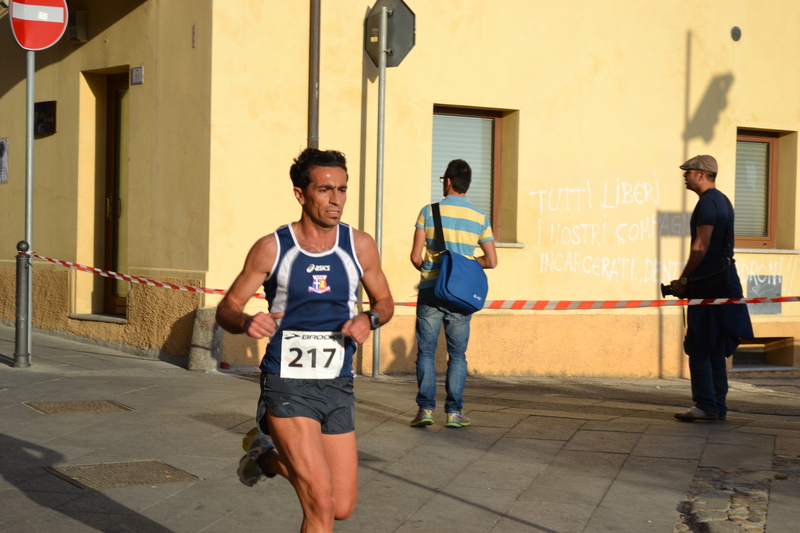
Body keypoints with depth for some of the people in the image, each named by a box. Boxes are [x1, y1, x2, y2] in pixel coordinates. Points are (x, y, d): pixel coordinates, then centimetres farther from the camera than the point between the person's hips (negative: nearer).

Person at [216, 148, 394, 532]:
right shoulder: (272, 248, -6)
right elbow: (226, 309, -1)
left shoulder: (359, 246, 1)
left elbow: (385, 301, 15)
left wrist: (369, 320, -9)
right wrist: (246, 322, -24)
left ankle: (266, 456, 35)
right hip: (287, 386, -4)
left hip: (338, 387, 4)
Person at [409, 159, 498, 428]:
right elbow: (491, 261, 2)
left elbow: (416, 257, -5)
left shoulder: (429, 212, -4)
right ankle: (454, 411, 7)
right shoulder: (480, 218, 2)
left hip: (430, 293, -1)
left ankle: (425, 408, 1)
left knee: (426, 351, 6)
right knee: (457, 353, 9)